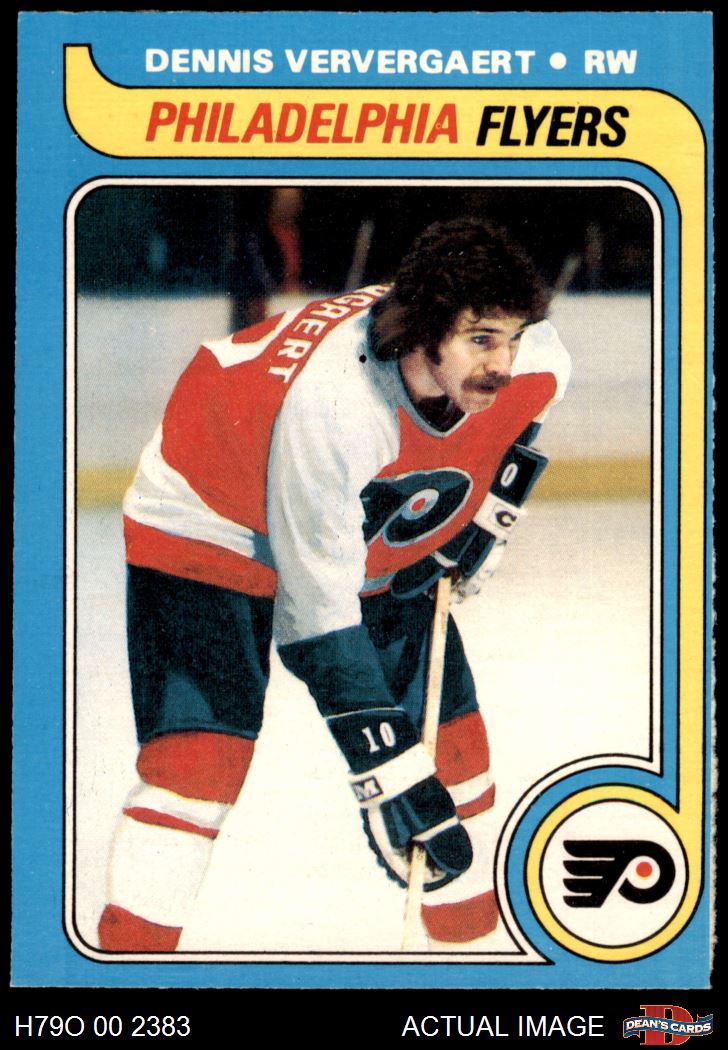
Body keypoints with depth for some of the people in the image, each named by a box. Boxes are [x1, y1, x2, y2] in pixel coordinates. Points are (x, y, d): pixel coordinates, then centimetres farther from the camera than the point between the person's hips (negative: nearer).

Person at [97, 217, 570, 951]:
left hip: (377, 539, 6)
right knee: (197, 756, -20)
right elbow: (317, 606, -36)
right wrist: (387, 770, -35)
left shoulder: (528, 362, -23)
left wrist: (487, 512, -1)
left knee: (452, 745, 2)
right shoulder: (332, 402, -41)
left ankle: (472, 938, 18)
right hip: (213, 525, -6)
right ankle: (131, 945, -13)